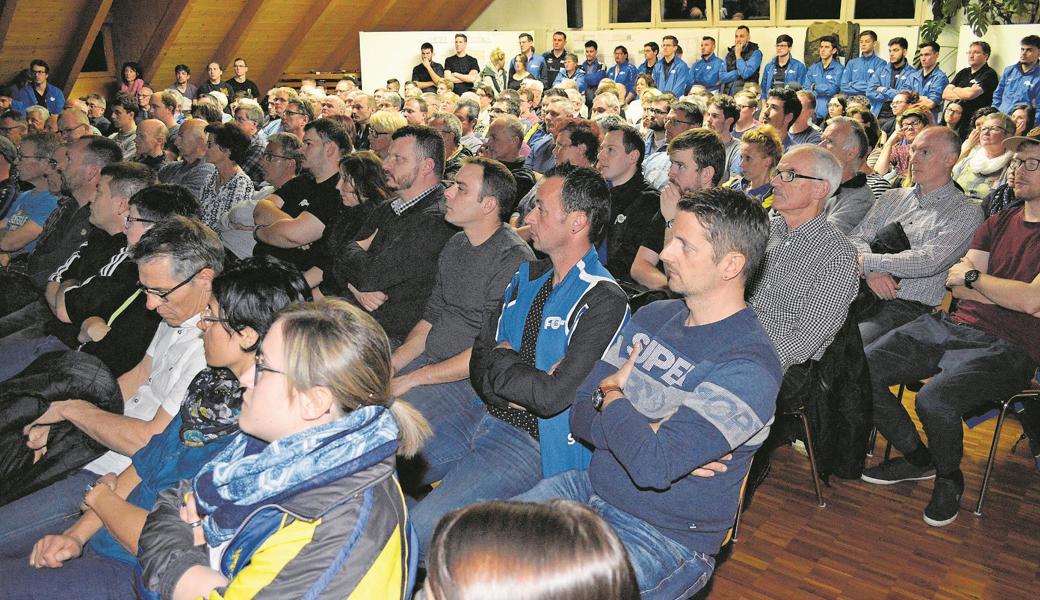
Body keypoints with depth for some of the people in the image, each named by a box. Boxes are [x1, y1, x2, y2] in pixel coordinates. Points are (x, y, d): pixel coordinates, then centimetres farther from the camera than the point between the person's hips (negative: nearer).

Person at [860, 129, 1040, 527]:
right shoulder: (1000, 221, 16)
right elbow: (958, 286, 8)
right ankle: (917, 458, 13)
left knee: (934, 400, -34)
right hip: (953, 326, 7)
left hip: (1005, 348, -7)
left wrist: (974, 276, -3)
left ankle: (949, 479, 1)